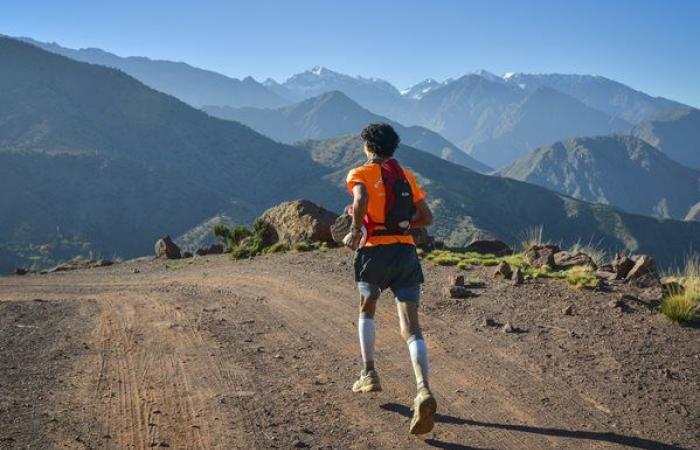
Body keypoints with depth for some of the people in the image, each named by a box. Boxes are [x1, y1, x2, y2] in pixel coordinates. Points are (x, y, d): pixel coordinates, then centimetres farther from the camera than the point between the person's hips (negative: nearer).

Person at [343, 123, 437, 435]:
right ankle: (423, 390, -27)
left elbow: (362, 199, -21)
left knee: (367, 311, 27)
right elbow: (427, 218, 16)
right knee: (411, 328, -6)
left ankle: (369, 374, 24)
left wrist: (355, 230, -7)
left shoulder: (361, 173, 3)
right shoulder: (406, 176, 18)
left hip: (375, 252, -3)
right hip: (406, 252, 3)